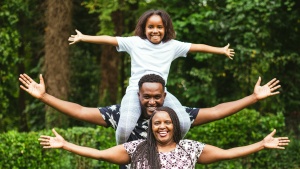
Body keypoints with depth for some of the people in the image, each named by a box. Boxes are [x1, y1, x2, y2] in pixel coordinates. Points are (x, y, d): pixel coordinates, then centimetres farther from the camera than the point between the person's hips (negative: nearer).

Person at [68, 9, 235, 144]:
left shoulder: (173, 45, 11)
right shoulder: (134, 42, 6)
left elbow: (197, 47, 16)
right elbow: (109, 39, 5)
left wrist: (221, 50, 20)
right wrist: (83, 38, 4)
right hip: (136, 91, -2)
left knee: (184, 123, -23)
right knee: (125, 129, -29)